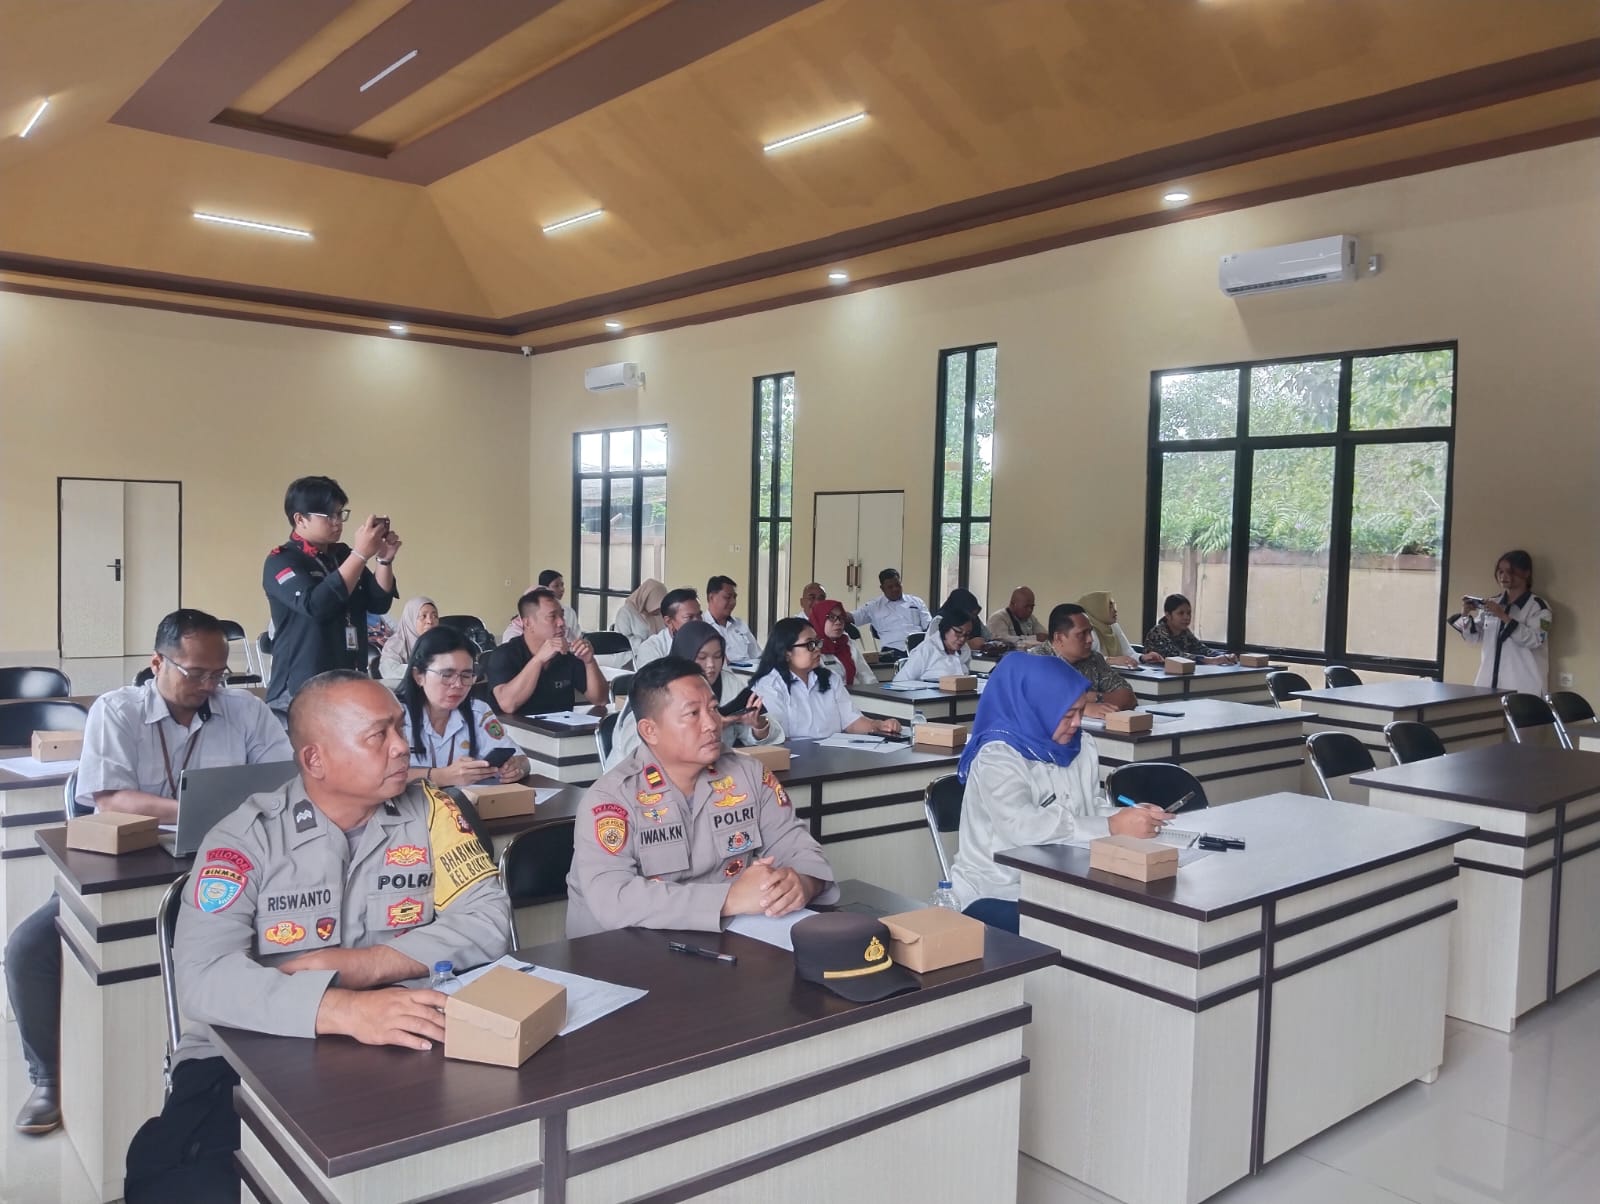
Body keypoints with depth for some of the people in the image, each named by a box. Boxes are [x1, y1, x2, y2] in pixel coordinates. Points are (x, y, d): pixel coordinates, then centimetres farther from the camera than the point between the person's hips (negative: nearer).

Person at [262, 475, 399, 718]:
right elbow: (316, 606, -23)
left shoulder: (343, 555, 9)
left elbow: (379, 604, 8)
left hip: (352, 684, 5)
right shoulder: (281, 561, -7)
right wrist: (360, 554, -24)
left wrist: (384, 560, -8)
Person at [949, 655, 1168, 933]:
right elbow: (1025, 827, -30)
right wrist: (1113, 827, -31)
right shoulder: (997, 758, -18)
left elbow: (1091, 808, 9)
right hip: (999, 895, -7)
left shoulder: (1080, 745, 6)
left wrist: (1128, 816, -13)